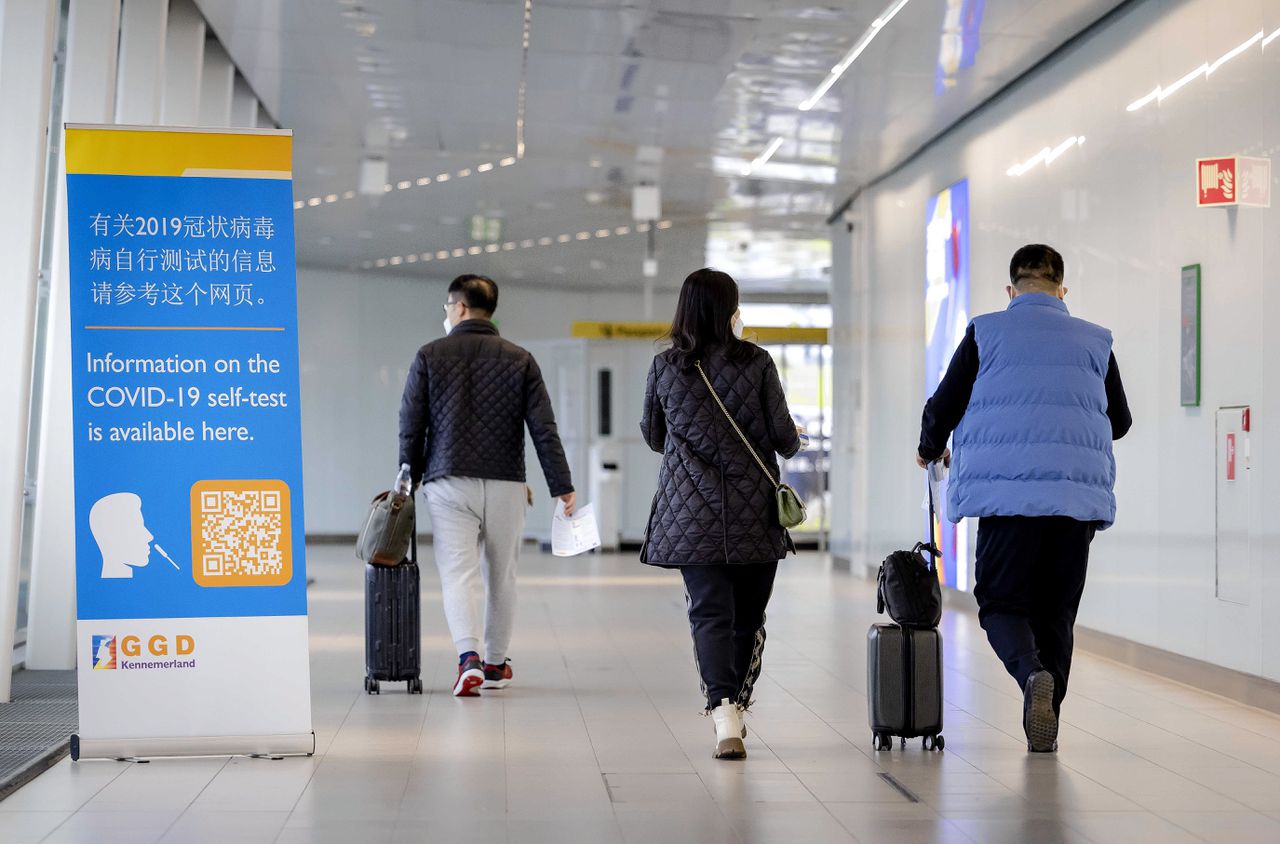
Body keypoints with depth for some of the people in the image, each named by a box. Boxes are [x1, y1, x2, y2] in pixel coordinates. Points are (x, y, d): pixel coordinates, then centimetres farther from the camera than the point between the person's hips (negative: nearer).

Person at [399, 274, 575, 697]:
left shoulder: (430, 356, 2)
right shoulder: (520, 359, 5)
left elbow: (410, 427, 2)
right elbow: (544, 429, -1)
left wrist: (409, 479, 15)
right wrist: (562, 486, 1)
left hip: (448, 483, -2)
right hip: (506, 485, 2)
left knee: (458, 572, -5)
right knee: (501, 575, 14)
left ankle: (469, 658, -25)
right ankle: (495, 663, 25)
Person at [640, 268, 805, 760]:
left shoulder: (665, 368, 1)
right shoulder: (757, 363, -4)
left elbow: (653, 436, 14)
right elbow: (783, 438, -3)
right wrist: (793, 442, 21)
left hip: (690, 511, 1)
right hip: (753, 511, -1)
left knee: (709, 612, -3)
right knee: (748, 616, 13)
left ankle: (722, 707, -21)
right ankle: (736, 709, 20)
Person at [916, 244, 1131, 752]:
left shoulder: (986, 333, 4)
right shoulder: (1095, 341, 11)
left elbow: (943, 407, 3)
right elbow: (1120, 422, 19)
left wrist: (930, 449, 24)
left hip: (1008, 491, -2)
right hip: (1079, 492, 2)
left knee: (1001, 602, 4)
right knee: (1055, 610, 11)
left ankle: (1032, 672, -25)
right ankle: (1044, 728, 11)